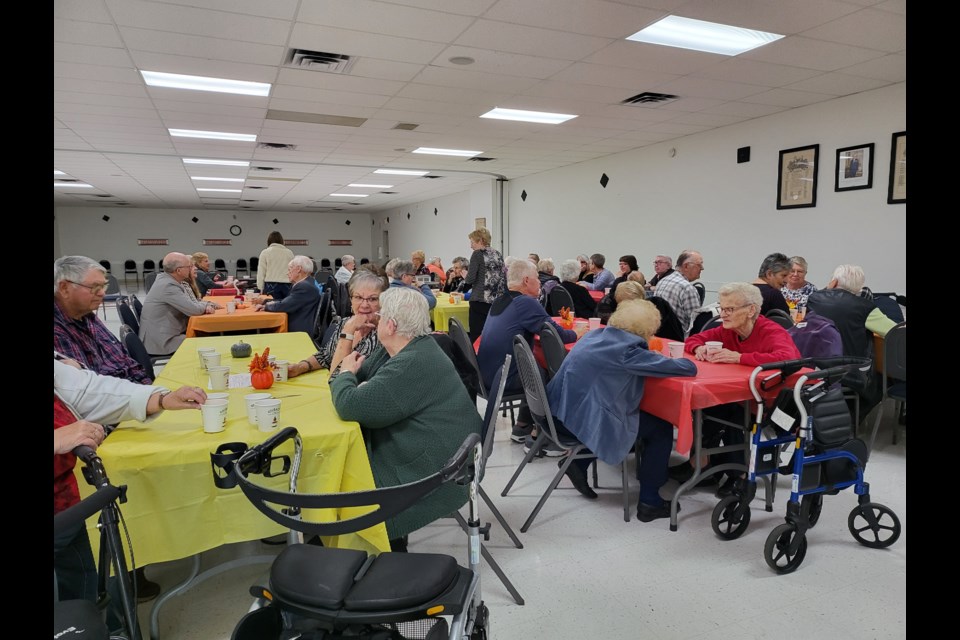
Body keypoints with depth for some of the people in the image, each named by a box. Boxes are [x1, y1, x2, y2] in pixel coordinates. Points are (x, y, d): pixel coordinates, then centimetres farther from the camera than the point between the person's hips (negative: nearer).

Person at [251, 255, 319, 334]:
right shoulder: (302, 284, 13)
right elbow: (286, 302, 14)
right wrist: (265, 302, 0)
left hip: (300, 332, -8)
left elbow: (284, 306, -21)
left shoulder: (305, 286, -19)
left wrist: (265, 304, -3)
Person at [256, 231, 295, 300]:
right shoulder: (289, 253, 7)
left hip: (271, 285, -1)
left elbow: (261, 272, 5)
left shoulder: (265, 252, 4)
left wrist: (261, 289, 12)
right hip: (287, 286, 1)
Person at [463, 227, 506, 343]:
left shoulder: (477, 254, -5)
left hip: (480, 300, -6)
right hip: (497, 301, 6)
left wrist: (465, 277, 10)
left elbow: (470, 279, -10)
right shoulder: (498, 254, 13)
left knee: (476, 335, -3)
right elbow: (503, 277, 13)